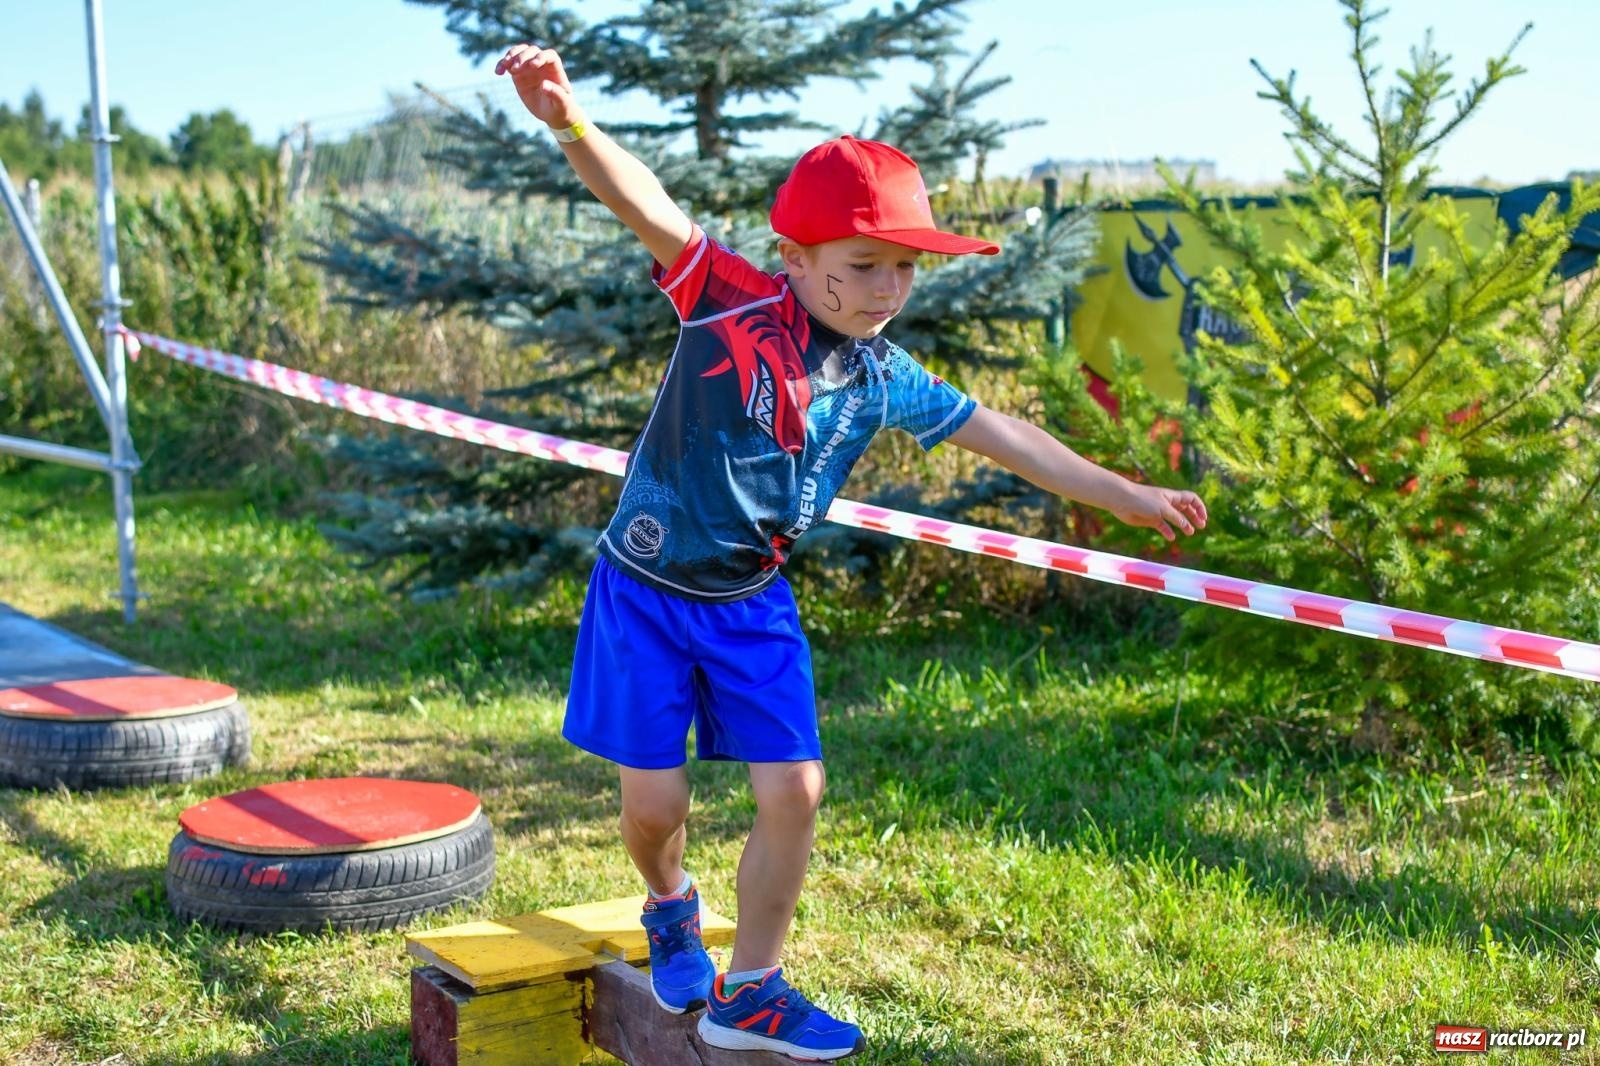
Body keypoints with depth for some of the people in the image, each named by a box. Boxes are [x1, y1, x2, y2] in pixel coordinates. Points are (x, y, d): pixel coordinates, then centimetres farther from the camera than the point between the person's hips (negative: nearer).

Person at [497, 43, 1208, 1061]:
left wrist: (1128, 496, 9)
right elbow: (653, 210, -34)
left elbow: (1000, 434, 5)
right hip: (646, 591, -4)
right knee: (654, 802, 1)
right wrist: (572, 123, -53)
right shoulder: (730, 300, -18)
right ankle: (673, 909, 37)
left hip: (752, 604, 4)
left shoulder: (885, 379, -3)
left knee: (794, 790, -1)